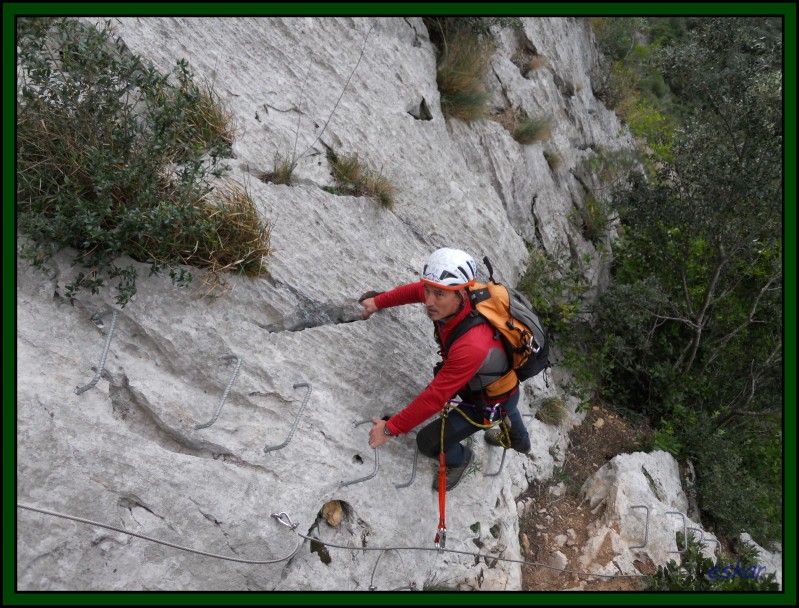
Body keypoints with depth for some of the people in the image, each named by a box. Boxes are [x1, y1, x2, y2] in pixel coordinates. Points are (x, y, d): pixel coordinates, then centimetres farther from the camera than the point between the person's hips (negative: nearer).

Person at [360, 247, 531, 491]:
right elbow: (414, 290, -4)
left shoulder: (472, 347, -48)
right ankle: (520, 440, 73)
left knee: (428, 442, 0)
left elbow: (435, 397, -41)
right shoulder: (449, 298, -26)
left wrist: (390, 429, -32)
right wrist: (378, 301, 5)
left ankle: (459, 459, 33)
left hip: (491, 402, -8)